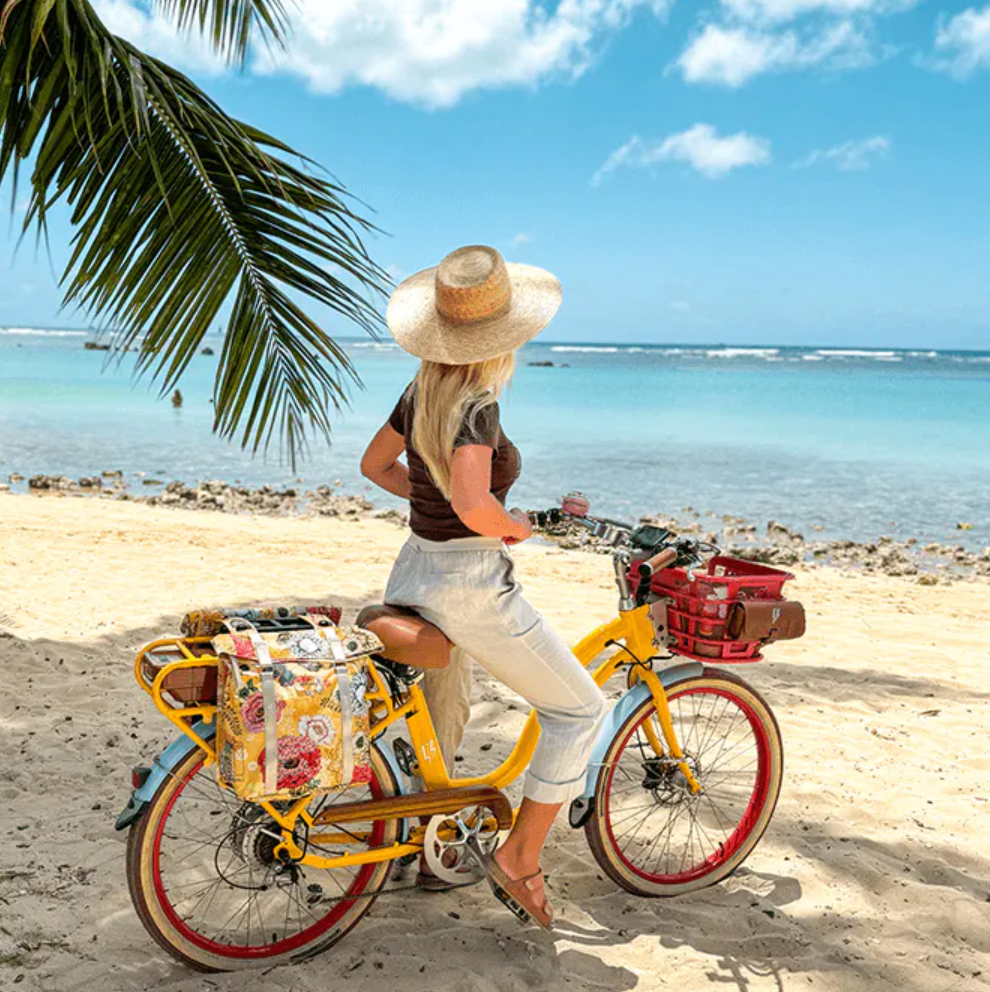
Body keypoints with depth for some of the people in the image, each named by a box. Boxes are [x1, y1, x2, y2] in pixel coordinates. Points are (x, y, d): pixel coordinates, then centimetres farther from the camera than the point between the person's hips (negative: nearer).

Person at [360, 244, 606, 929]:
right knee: (579, 708, 7)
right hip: (471, 585, -9)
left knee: (440, 722, 28)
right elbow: (474, 507, -34)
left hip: (414, 572, 9)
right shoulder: (475, 405, -21)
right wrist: (515, 526, -14)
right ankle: (520, 859, 11)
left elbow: (375, 464, 18)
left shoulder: (423, 390, 4)